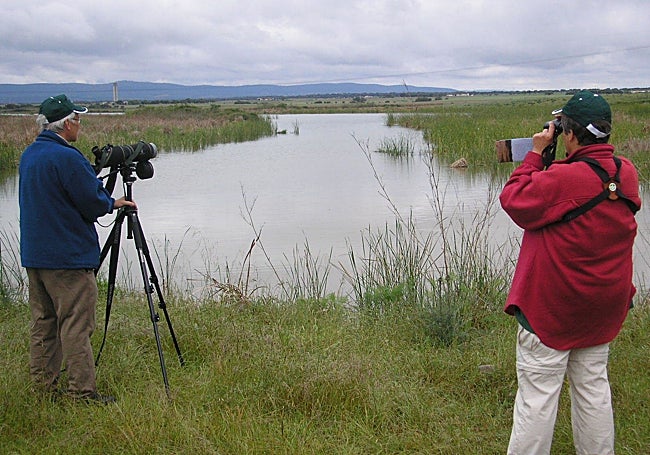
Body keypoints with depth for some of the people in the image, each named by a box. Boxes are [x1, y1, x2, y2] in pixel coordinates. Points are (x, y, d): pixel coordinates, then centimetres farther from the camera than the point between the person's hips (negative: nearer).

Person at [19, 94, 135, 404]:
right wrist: (112, 203, 5)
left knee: (43, 321, 15)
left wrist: (105, 201, 13)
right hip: (68, 257, -9)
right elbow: (93, 204, -17)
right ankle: (82, 392, 1)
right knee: (75, 326, -3)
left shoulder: (28, 155, 10)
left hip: (34, 254, 9)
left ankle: (42, 386, 23)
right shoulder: (67, 158, -19)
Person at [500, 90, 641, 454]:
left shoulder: (562, 179, -24)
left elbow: (514, 199, -12)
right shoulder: (627, 173, -1)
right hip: (604, 305, 7)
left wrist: (535, 154, -5)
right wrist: (550, 160, 6)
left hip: (552, 305, -7)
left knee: (537, 393, 2)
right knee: (593, 386, 19)